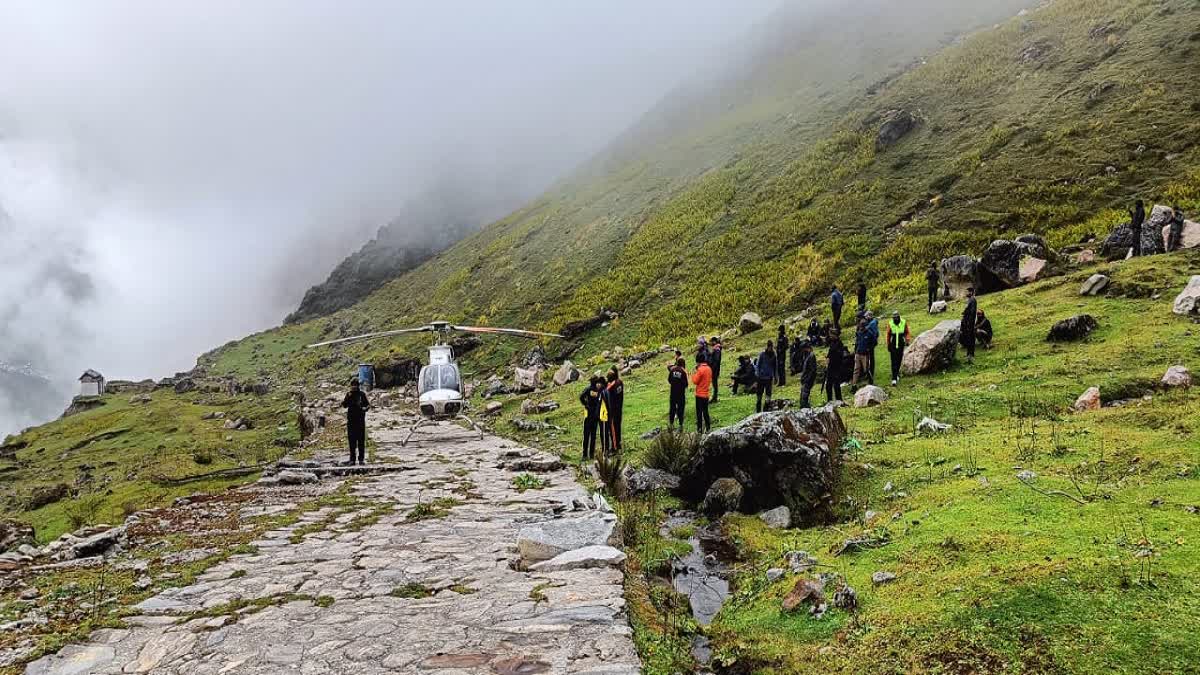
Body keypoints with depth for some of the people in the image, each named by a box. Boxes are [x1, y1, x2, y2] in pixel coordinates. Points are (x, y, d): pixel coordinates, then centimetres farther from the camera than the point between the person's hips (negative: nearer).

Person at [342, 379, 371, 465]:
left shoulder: (362, 394, 3)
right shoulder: (348, 394, 7)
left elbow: (368, 404, 4)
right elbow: (344, 405, -1)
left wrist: (365, 408, -17)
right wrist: (348, 397, -15)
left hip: (360, 420, -1)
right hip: (351, 419, 1)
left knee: (361, 439, 0)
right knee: (352, 440, 2)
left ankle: (361, 458, 4)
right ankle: (352, 459, 6)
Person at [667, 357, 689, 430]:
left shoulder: (672, 369, -5)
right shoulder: (684, 371, -15)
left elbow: (669, 380, 5)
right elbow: (686, 383, -10)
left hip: (673, 392, 3)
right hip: (681, 392, -3)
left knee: (672, 408, 13)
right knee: (680, 408, 4)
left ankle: (671, 424, 18)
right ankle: (680, 425, 4)